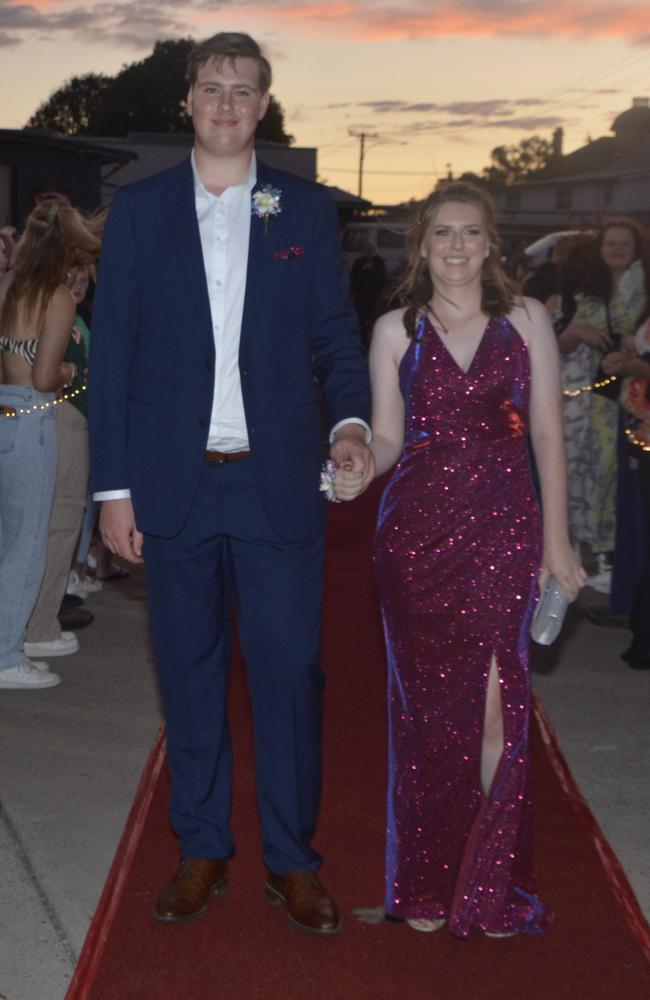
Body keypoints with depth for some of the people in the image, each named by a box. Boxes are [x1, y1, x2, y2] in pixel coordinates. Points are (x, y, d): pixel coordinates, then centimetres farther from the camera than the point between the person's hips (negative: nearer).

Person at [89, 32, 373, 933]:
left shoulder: (307, 210, 7)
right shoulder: (139, 208, 6)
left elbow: (336, 336, 8)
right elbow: (111, 350, 4)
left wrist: (351, 419, -13)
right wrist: (112, 486, -1)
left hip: (278, 485, 0)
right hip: (175, 485, 1)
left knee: (290, 671, 2)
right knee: (190, 672, 10)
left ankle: (292, 860, 17)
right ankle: (202, 850, 25)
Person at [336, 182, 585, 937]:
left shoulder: (526, 320, 7)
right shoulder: (396, 330, 7)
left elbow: (547, 433, 5)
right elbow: (387, 437, 7)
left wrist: (556, 540, 1)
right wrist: (359, 470, -16)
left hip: (504, 530, 0)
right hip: (417, 527, 0)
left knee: (497, 701, -5)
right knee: (427, 702, 5)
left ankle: (490, 887, 11)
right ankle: (427, 881, 19)